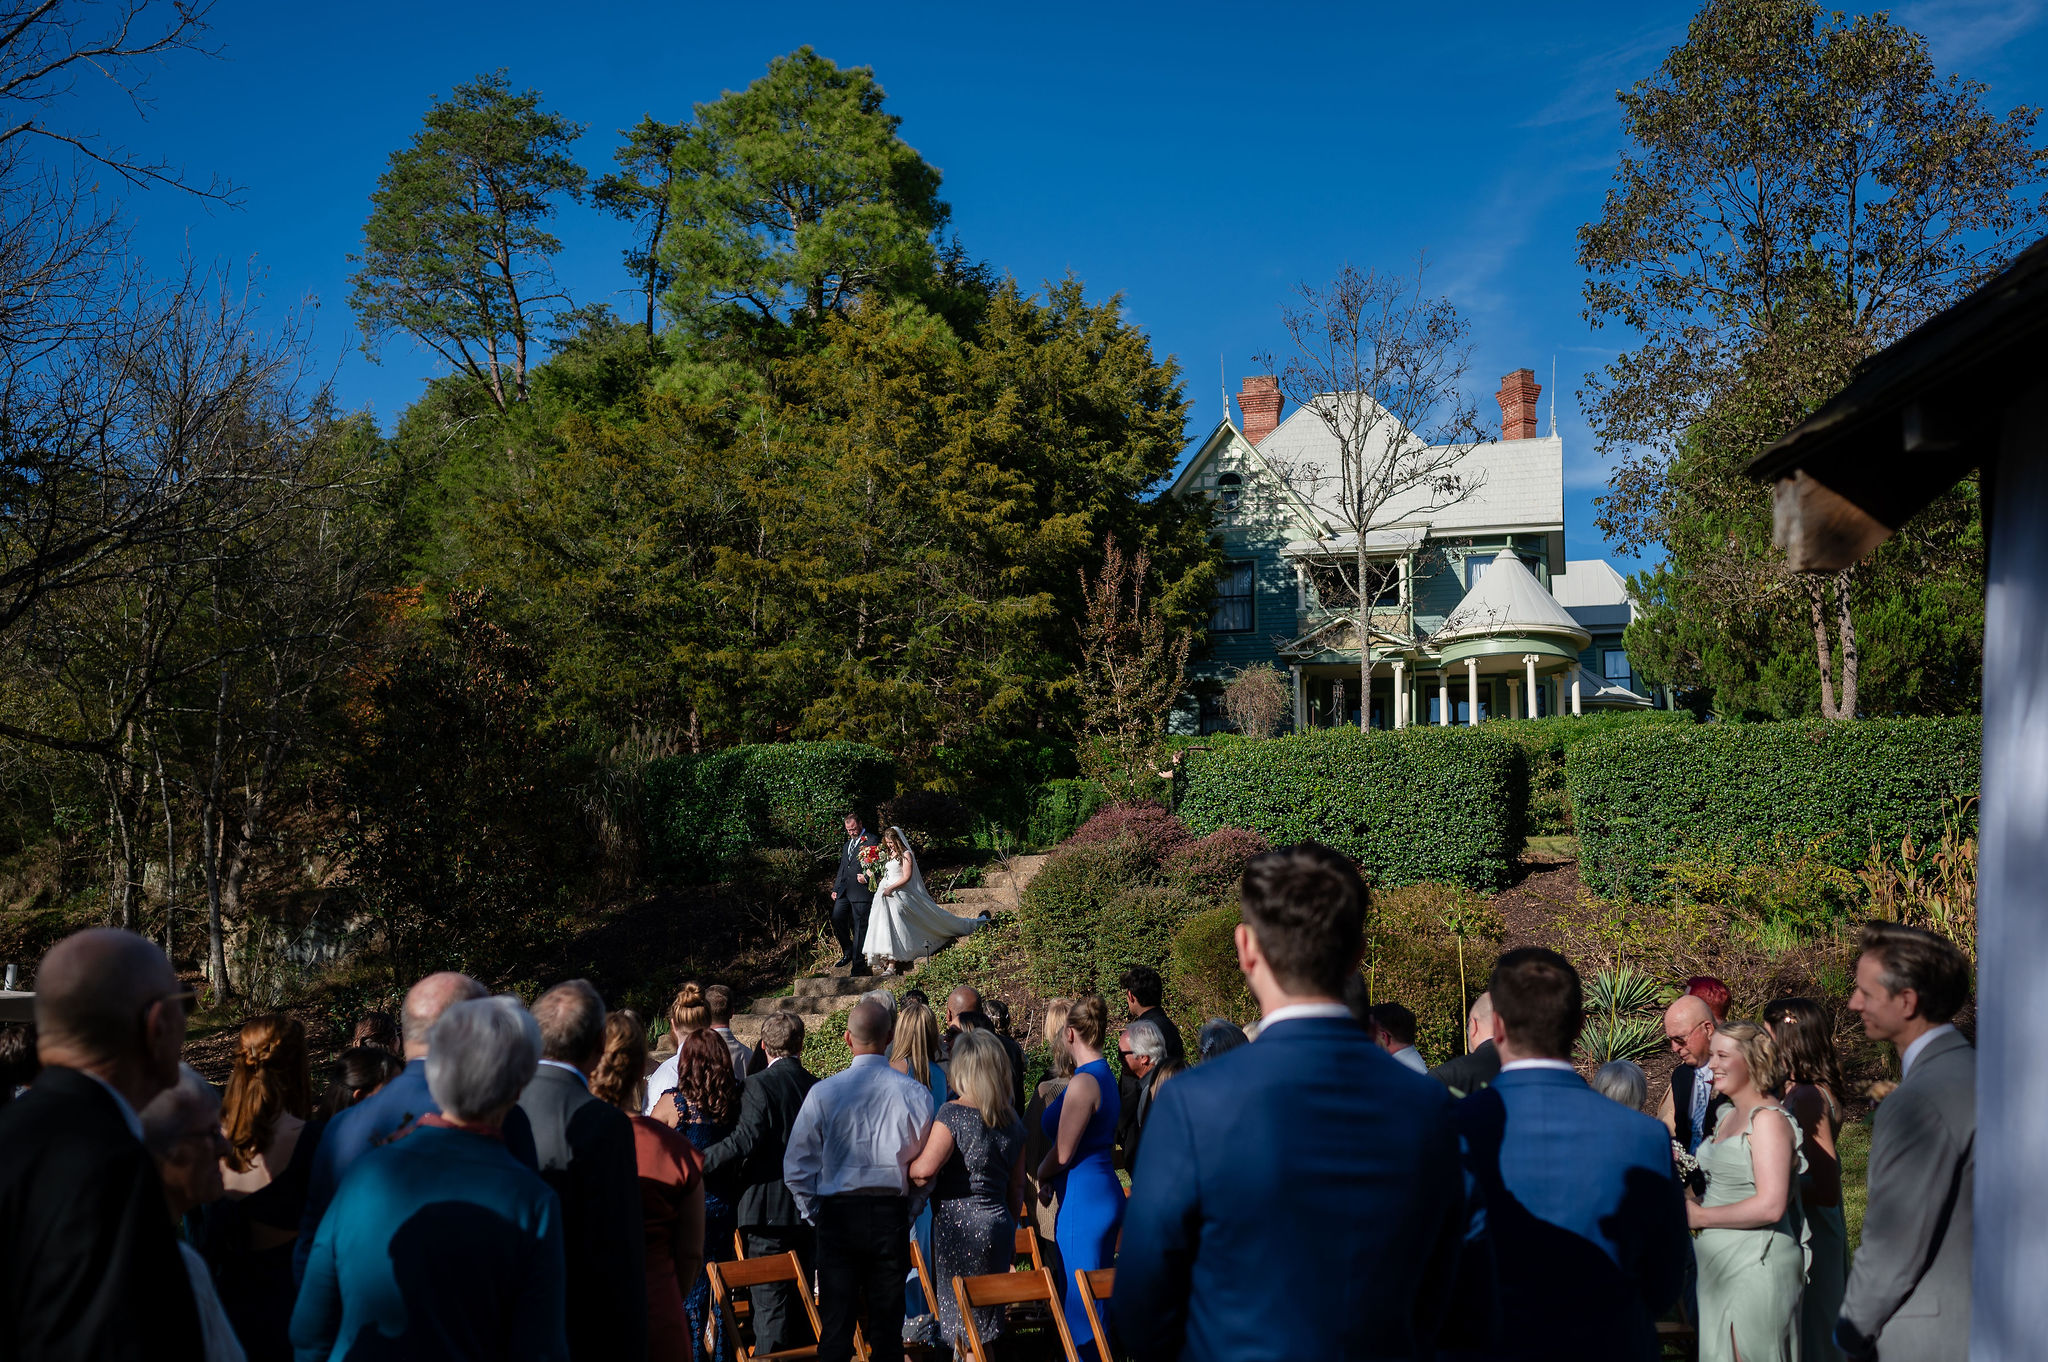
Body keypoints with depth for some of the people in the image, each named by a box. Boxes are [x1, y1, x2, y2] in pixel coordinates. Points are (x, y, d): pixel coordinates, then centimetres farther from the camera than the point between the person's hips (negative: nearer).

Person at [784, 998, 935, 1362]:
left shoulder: (823, 1092, -6)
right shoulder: (915, 1093, -6)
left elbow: (797, 1166, -2)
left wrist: (815, 1213, 11)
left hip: (838, 1213, 0)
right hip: (892, 1213, 1)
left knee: (836, 1323, 5)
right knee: (887, 1324, 9)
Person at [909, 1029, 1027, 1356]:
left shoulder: (953, 1114, -13)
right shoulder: (1012, 1121, 7)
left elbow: (925, 1169, -21)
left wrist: (904, 1167, 0)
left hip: (958, 1228, -6)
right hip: (999, 1224, 6)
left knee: (962, 1330, 3)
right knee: (987, 1320, 14)